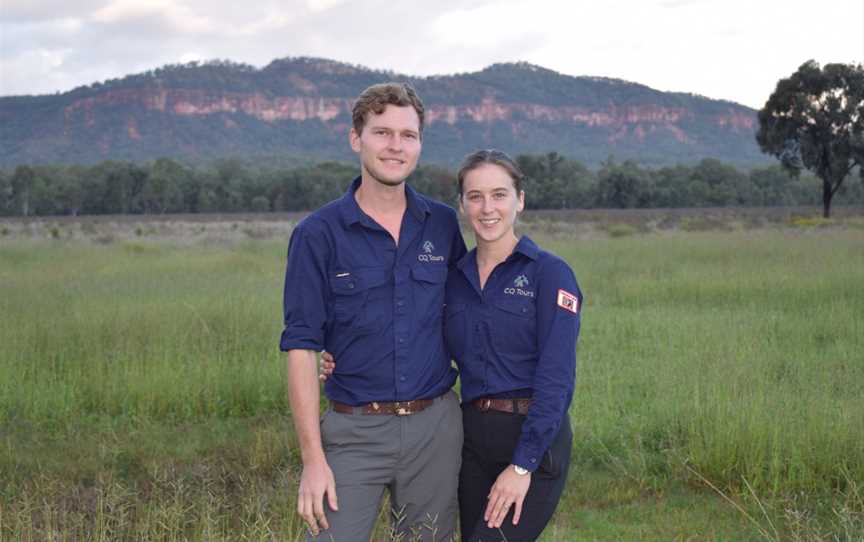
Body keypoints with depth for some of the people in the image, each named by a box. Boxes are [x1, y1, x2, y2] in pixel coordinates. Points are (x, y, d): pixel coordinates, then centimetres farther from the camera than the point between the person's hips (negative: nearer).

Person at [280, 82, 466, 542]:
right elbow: (301, 347, -8)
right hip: (355, 432, -3)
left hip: (435, 426, 3)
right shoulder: (318, 233, -6)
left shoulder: (443, 225, 4)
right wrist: (313, 458, -12)